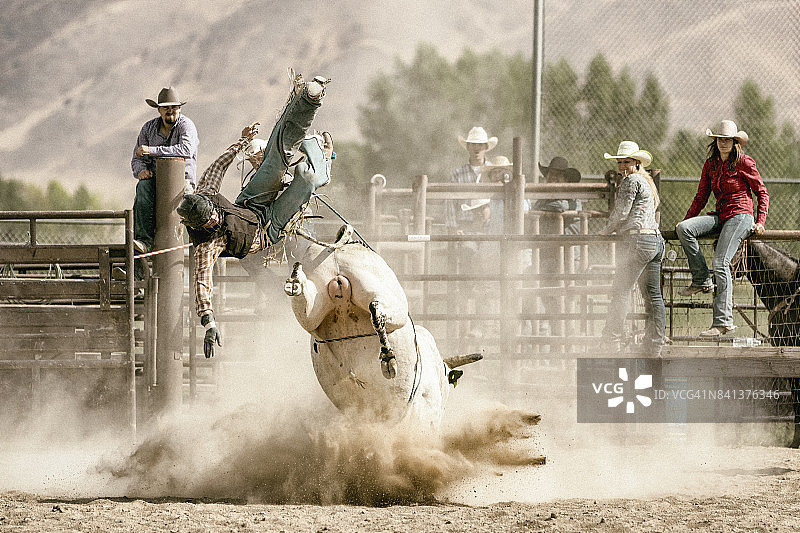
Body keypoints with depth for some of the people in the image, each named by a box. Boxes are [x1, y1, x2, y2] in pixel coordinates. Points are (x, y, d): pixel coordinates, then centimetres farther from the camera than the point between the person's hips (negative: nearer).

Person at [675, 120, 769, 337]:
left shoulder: (744, 162, -3)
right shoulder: (710, 164, 13)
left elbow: (762, 192, 3)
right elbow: (701, 197, 17)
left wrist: (760, 221, -7)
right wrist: (687, 219, 5)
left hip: (740, 216, -6)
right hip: (719, 216, 6)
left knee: (720, 262, -23)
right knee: (683, 229, -21)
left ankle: (723, 320, -25)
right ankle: (701, 280, -13)